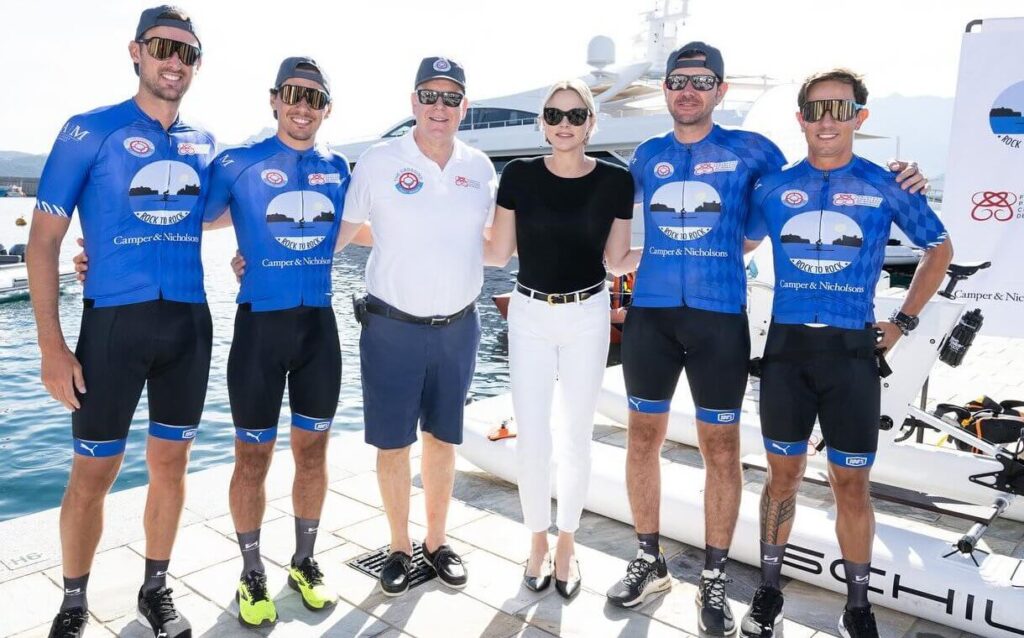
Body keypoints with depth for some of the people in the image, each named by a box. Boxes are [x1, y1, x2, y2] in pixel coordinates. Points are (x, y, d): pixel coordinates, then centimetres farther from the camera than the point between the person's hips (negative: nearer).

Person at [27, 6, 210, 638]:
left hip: (190, 323, 4)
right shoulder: (90, 130, -3)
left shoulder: (203, 144, 10)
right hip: (115, 321, -4)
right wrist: (52, 346, -11)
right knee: (93, 473, 4)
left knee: (170, 464, 12)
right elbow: (44, 240, -5)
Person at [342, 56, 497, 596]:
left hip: (459, 326, 3)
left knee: (443, 439, 14)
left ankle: (437, 541, 31)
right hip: (392, 327, -3)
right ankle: (400, 547, 26)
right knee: (393, 444, 6)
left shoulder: (480, 168, 5)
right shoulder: (378, 162, -6)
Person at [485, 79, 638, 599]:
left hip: (587, 316, 0)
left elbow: (617, 260, 2)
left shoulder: (615, 181, -4)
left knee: (575, 436, 9)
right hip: (529, 314, 0)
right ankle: (538, 540, 26)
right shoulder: (519, 175, -3)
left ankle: (566, 544, 29)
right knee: (531, 437, 3)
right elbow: (498, 254, 0)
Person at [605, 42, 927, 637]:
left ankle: (714, 579, 19)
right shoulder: (646, 157, 11)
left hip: (719, 317, -2)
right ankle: (650, 561, 26)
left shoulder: (751, 150, 3)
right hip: (650, 313, 3)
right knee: (644, 435, 8)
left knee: (721, 446, 3)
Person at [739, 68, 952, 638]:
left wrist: (905, 321, 8)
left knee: (852, 484, 5)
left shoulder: (885, 185, 2)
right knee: (784, 473, 10)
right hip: (785, 347, 1)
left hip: (852, 350, -1)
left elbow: (940, 248, 14)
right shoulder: (774, 187, 4)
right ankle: (769, 590, 26)